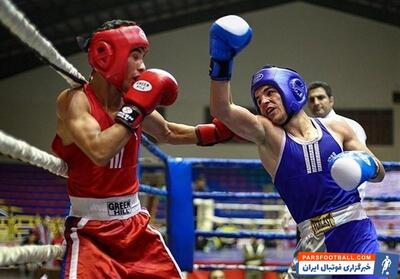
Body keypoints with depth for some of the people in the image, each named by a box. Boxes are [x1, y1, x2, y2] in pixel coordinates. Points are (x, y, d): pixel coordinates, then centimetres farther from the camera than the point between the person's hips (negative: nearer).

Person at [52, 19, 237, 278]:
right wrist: (134, 110, -23)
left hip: (135, 224, 7)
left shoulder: (134, 100, 3)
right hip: (91, 231, -7)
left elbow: (169, 133, 25)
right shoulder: (74, 100, -15)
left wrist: (220, 130, 17)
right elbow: (99, 152, -32)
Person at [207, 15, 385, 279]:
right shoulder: (267, 135, 2)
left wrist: (367, 166, -6)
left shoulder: (337, 127, 10)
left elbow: (379, 173, 18)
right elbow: (222, 109, -15)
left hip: (358, 231, 1)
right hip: (317, 244, -1)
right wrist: (221, 64, -30)